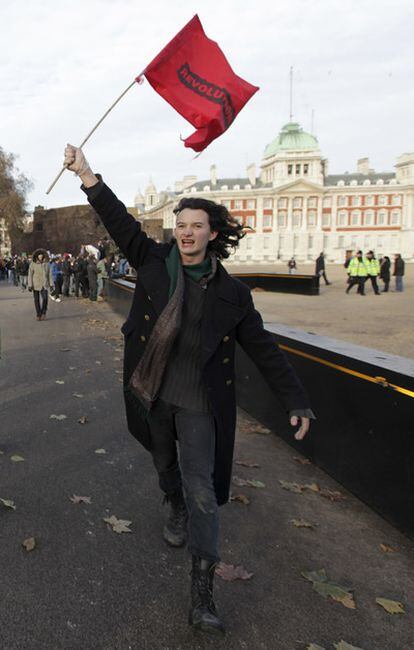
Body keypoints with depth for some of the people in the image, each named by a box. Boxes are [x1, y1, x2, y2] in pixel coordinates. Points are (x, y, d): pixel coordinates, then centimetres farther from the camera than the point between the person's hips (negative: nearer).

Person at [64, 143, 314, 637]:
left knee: (201, 489, -5)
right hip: (152, 394, 2)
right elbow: (120, 221, -4)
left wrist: (296, 402, -3)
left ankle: (202, 596, 5)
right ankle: (176, 512, 56)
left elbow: (264, 349, -1)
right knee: (164, 464, 23)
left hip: (199, 402, -2)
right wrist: (87, 176, -13)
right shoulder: (155, 262, -3)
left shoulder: (231, 294, -5)